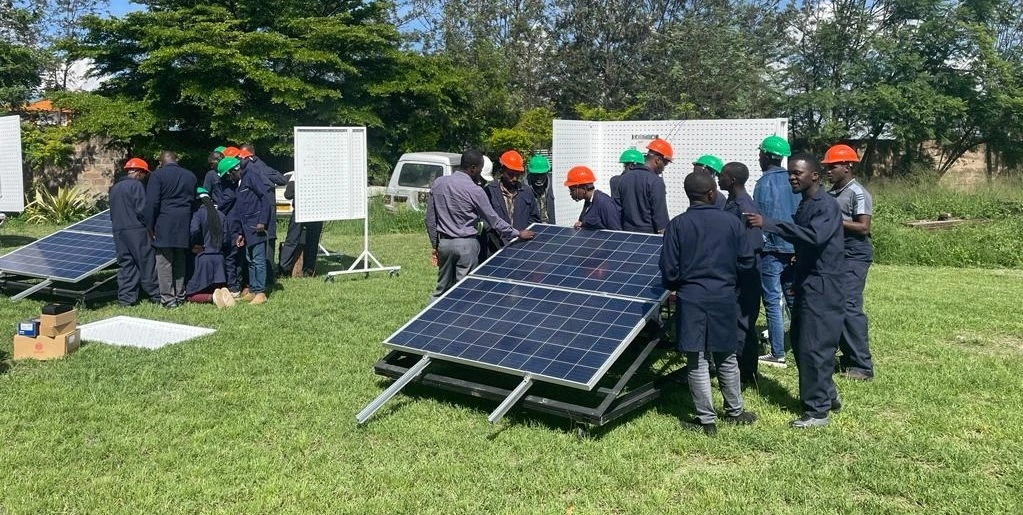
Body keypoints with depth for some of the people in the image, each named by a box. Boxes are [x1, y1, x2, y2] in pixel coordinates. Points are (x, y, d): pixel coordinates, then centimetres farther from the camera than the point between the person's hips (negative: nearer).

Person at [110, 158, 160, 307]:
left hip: (118, 230, 7)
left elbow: (112, 212, 18)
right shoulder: (136, 185, -9)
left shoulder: (115, 187, 16)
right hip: (136, 230, -7)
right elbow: (141, 210, -15)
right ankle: (155, 296, 6)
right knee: (147, 263, 0)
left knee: (125, 265, 9)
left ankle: (125, 299, 7)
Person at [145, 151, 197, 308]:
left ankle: (169, 299, -4)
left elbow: (151, 203, -9)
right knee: (180, 261, 13)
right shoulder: (190, 176, 12)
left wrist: (150, 226, -4)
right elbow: (194, 200, 14)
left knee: (164, 262, -2)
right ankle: (180, 297, 17)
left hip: (164, 225, -5)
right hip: (184, 225, 5)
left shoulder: (157, 176, -4)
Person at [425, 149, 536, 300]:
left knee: (442, 288, 15)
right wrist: (518, 234, 4)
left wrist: (435, 245, 15)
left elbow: (430, 219, 6)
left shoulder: (438, 183, 0)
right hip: (465, 245, -5)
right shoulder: (474, 191, -15)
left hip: (443, 242, 6)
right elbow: (494, 221, -8)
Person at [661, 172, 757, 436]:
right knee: (726, 357, 17)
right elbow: (746, 260, 3)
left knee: (697, 360, 4)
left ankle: (706, 419, 9)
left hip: (691, 298, -2)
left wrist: (673, 286, 14)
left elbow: (669, 268, -6)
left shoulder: (677, 224, -7)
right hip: (724, 296, 2)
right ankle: (735, 411, 30)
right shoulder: (731, 221, -2)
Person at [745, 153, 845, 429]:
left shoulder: (827, 205, -16)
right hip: (806, 286, 10)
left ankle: (817, 411, 6)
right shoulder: (805, 204, 12)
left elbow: (814, 236, -34)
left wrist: (768, 223, -36)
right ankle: (827, 395, 31)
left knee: (813, 348, -5)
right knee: (800, 344, 16)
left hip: (822, 289, -10)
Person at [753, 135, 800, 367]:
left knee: (772, 302, -1)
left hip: (771, 250, -6)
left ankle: (777, 354, 1)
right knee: (794, 300, 15)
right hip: (793, 249, 7)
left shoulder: (764, 183, -12)